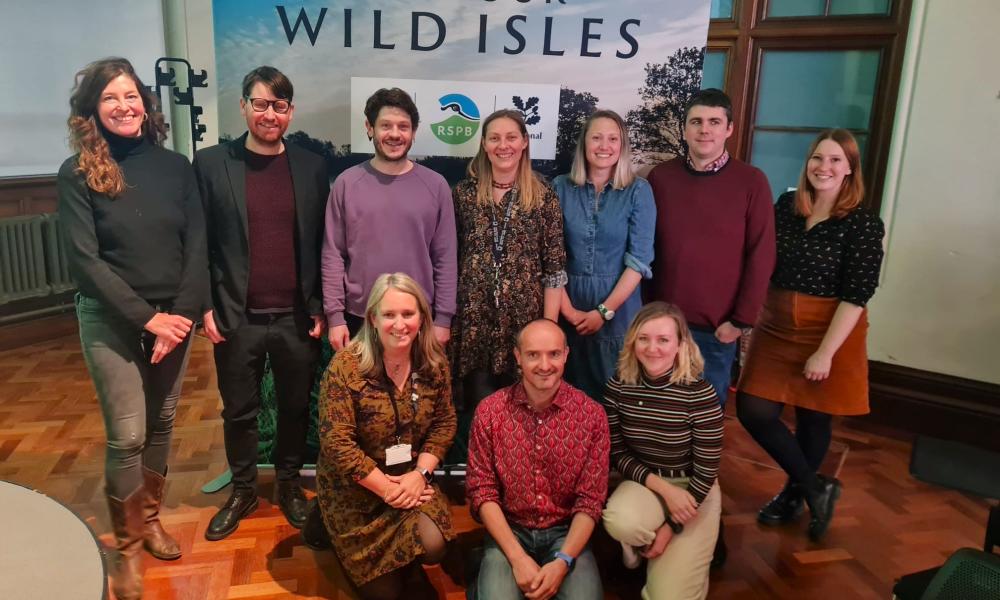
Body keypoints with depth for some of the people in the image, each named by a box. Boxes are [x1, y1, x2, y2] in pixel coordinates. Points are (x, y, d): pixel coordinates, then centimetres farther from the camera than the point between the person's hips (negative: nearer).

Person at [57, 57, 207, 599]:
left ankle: (150, 519, 33)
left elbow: (196, 247, -1)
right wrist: (146, 317, -16)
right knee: (127, 435, -2)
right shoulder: (77, 174, -5)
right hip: (111, 321, -3)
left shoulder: (175, 166, 2)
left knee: (161, 424, 12)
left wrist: (179, 315, -10)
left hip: (174, 316, 3)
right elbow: (84, 259, -10)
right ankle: (127, 547, 18)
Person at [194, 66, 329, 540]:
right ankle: (242, 490, 35)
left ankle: (289, 484, 35)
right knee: (238, 411, 14)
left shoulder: (312, 167, 3)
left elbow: (322, 243, 5)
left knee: (296, 407, 14)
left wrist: (320, 306, 1)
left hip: (297, 317, 1)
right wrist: (206, 306, -4)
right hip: (237, 318, -1)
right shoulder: (210, 163, 0)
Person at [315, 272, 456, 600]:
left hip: (412, 479, 3)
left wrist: (419, 474, -15)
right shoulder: (346, 367, -21)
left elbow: (444, 423, 0)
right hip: (354, 489, -3)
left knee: (433, 546, -22)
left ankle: (409, 570, 16)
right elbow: (337, 444, -22)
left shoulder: (434, 362, -7)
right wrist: (387, 488, -21)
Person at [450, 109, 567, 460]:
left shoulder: (544, 198, 1)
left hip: (523, 319, -1)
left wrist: (549, 328, -6)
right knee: (476, 408, 5)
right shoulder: (465, 193, 6)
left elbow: (554, 269, -1)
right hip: (474, 318, 1)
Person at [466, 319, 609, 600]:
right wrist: (518, 557, -16)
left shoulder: (592, 415, -7)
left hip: (566, 533, 1)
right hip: (507, 532, 0)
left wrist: (563, 561, -19)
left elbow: (590, 500, -5)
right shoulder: (489, 411, -7)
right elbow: (482, 491, -6)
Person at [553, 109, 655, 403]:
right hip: (569, 306, 1)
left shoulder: (639, 191, -3)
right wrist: (567, 308, -8)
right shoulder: (561, 187, 0)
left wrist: (604, 311, -12)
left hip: (618, 308, -1)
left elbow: (639, 259, -7)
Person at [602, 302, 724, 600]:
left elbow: (706, 471, -15)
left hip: (693, 490, -2)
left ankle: (683, 553, 23)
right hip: (643, 482, 2)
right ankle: (642, 546, 4)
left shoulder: (700, 393, -21)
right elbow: (618, 454, -5)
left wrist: (671, 527, -14)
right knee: (619, 522, -34)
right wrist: (663, 488, -19)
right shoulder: (618, 386, -12)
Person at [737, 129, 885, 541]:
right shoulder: (786, 205, 2)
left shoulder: (864, 225, -10)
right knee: (753, 411, 0)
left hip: (830, 332, -4)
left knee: (813, 418, 8)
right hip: (776, 327, 4)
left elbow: (856, 295, -14)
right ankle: (815, 488, 19)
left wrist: (826, 352, -19)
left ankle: (795, 493, 33)